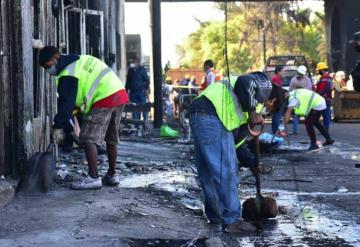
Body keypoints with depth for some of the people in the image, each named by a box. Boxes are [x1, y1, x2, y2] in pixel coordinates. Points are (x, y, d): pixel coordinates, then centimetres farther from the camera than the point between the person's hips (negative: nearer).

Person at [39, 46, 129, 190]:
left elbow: (66, 102, -13)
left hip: (104, 100, -10)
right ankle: (111, 175, 29)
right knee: (111, 139, 19)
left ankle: (93, 178, -11)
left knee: (88, 139, -7)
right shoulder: (80, 60, 20)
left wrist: (58, 127, -10)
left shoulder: (67, 75, -9)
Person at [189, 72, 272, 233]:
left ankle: (215, 215, 28)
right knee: (225, 171, -6)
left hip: (197, 116, 10)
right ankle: (232, 220, -3)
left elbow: (235, 141, 33)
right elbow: (243, 82, -16)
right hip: (212, 117, -10)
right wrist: (252, 113, -10)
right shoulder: (256, 81, 11)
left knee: (208, 173, 17)